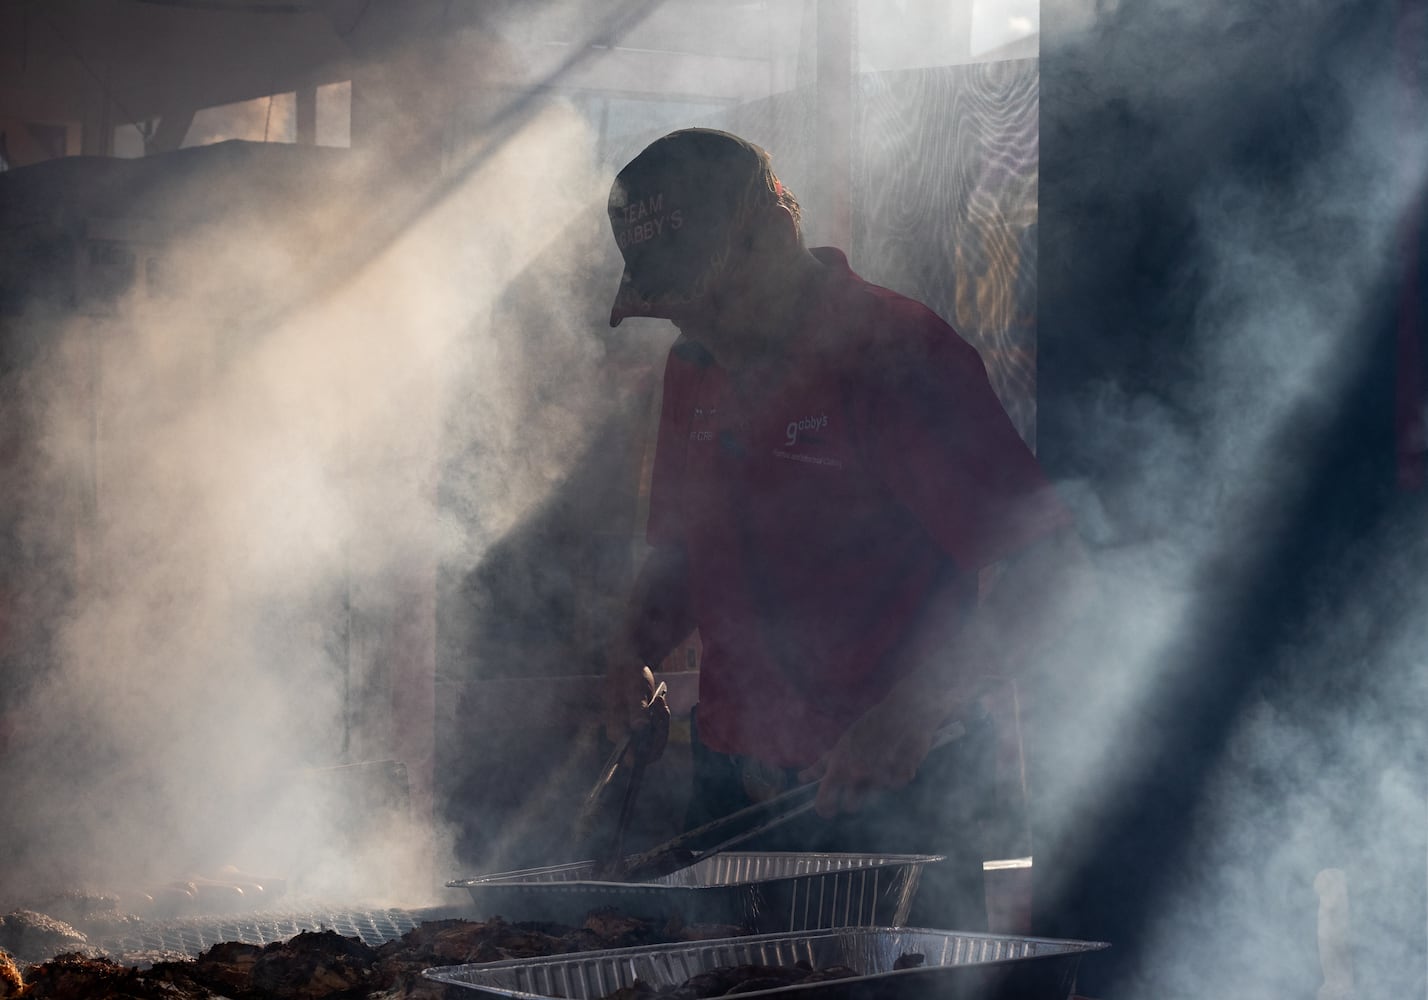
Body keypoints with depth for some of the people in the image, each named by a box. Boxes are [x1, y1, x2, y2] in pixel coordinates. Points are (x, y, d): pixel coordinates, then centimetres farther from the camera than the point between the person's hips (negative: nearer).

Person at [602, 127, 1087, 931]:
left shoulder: (897, 352, -12)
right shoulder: (696, 369, 11)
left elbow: (1040, 555, -16)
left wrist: (918, 713, -26)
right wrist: (637, 647, 3)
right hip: (731, 786, 6)